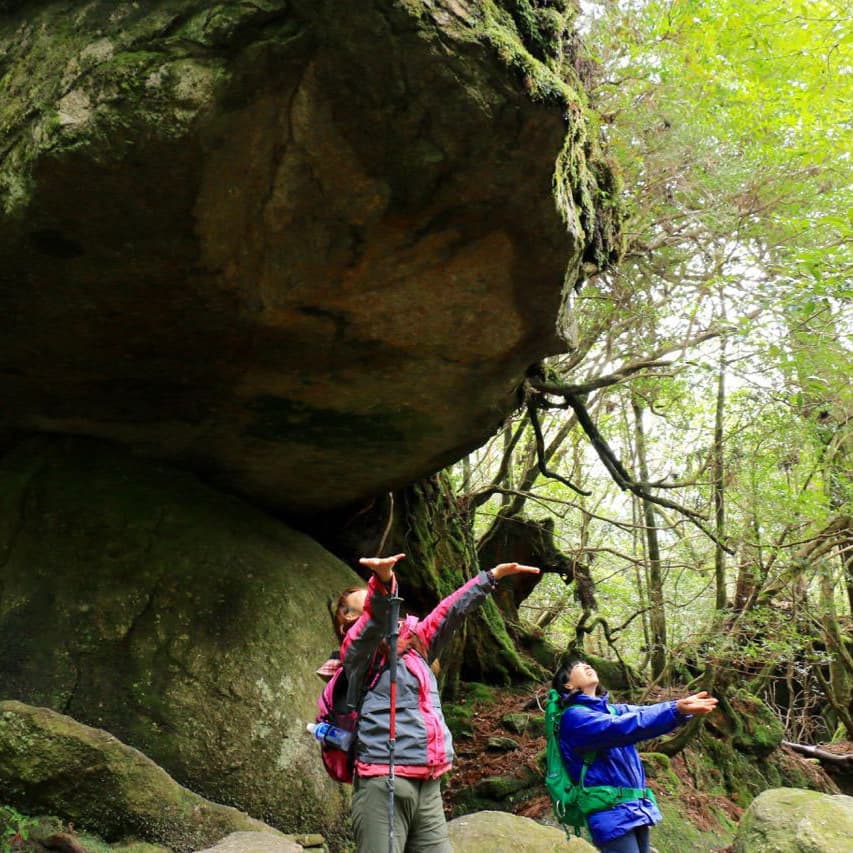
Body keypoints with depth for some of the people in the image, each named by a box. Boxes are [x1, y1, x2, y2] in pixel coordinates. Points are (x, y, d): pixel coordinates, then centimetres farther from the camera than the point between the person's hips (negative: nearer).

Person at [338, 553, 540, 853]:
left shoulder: (415, 644, 18)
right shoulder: (357, 649, -2)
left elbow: (449, 611, 24)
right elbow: (376, 616, -21)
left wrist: (493, 575, 28)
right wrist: (383, 579, -42)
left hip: (428, 786, 7)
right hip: (383, 783, -6)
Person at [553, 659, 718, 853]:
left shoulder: (610, 710, 16)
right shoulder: (574, 717, -10)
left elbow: (642, 713, 1)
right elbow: (620, 728, -24)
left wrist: (682, 707, -18)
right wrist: (675, 710, -31)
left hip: (636, 809, 8)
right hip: (612, 814, -8)